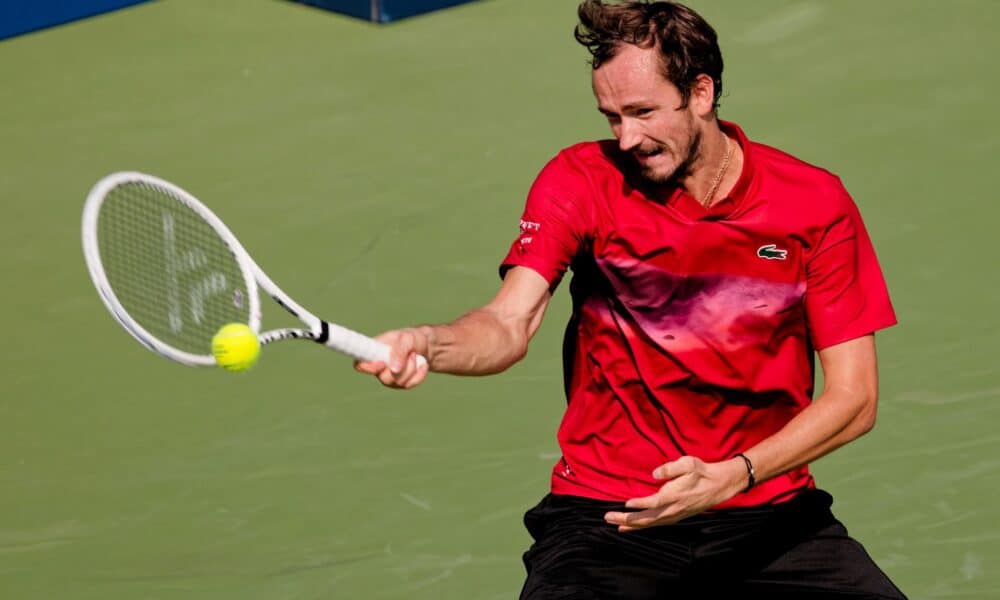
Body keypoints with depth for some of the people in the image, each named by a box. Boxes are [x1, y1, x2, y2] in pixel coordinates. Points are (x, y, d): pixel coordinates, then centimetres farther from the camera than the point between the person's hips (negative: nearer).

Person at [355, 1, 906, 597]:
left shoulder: (814, 202, -2)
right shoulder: (580, 181, -3)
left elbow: (854, 398, -4)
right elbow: (510, 325, -15)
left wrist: (728, 478, -19)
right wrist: (427, 344, -39)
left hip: (766, 512, 1)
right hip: (605, 518, -1)